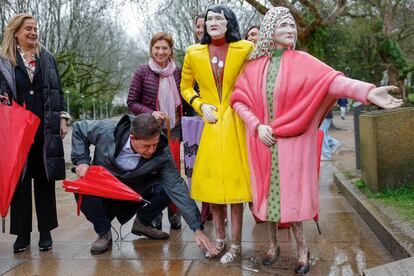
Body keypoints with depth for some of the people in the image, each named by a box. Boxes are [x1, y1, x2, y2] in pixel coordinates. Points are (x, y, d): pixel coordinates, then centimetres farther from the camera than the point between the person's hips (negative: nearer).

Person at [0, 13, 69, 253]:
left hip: (46, 128, 2)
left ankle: (46, 231, 14)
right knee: (20, 179, 3)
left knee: (45, 179, 5)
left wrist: (63, 118, 4)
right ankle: (23, 233, 13)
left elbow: (58, 90, 13)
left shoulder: (47, 57, 12)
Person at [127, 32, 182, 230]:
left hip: (173, 129, 2)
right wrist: (151, 113, -14)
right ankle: (154, 216, 15)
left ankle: (174, 214, 17)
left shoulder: (177, 72, 5)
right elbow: (131, 102, -1)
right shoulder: (143, 71, -2)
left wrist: (182, 123, 7)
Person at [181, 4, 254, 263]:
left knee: (234, 180, 0)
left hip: (235, 123, -3)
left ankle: (236, 244, 11)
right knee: (213, 180, 9)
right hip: (210, 124, 3)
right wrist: (200, 105, -1)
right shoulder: (194, 53, 5)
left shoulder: (245, 49, -3)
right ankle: (220, 238, 24)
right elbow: (186, 87, 15)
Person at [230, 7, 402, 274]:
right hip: (263, 141, 2)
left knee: (291, 193, -1)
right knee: (268, 192, 7)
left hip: (292, 141, -2)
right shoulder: (254, 66, 3)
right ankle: (274, 245, 24)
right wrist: (257, 125, -11)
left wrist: (368, 91, -35)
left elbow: (332, 79, -19)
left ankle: (302, 249, 16)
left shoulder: (301, 61, -4)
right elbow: (239, 100, 3)